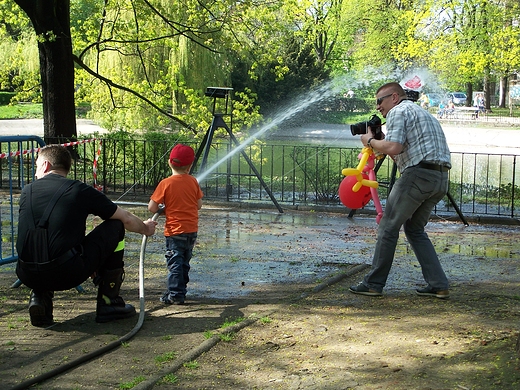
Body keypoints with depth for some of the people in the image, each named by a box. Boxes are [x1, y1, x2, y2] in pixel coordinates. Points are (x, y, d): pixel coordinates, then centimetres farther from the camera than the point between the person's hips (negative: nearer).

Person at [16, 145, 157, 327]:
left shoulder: (27, 191, 13)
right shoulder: (81, 191, 4)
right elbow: (126, 219, 13)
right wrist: (146, 228, 37)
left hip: (28, 276, 4)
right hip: (68, 274, -4)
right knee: (115, 226, 16)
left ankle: (40, 296, 13)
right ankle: (109, 303, 19)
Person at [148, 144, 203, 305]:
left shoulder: (165, 184, -12)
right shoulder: (193, 181, 0)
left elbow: (152, 207, -11)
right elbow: (199, 205, 7)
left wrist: (162, 210, 8)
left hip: (174, 230, -5)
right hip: (192, 230, 5)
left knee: (175, 262, -1)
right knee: (184, 262, 16)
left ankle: (175, 295, -2)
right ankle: (180, 290, 24)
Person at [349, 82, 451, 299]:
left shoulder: (398, 111, 0)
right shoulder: (422, 113, 30)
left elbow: (393, 147, -16)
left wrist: (371, 141, 1)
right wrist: (380, 149, 21)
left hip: (419, 175, -9)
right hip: (441, 179, 9)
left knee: (388, 227, 1)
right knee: (415, 229, 18)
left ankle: (374, 284, 6)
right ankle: (439, 285, 11)